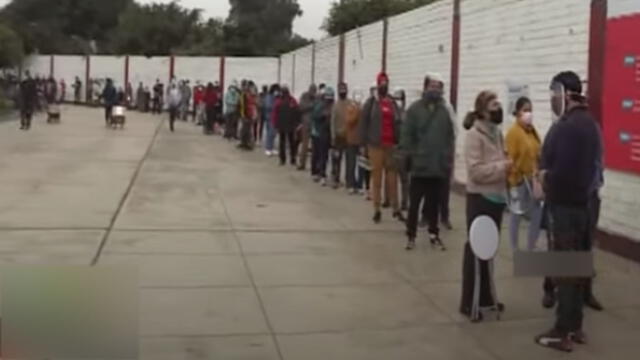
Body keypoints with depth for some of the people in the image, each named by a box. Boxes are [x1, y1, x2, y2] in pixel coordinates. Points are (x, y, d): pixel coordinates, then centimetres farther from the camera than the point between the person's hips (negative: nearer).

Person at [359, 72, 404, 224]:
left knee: (392, 177, 5)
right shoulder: (371, 103, 2)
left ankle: (396, 209, 10)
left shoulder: (393, 103, 13)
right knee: (377, 177, 0)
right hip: (376, 145, -3)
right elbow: (364, 124, 0)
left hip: (391, 144, 3)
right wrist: (365, 144, -5)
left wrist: (399, 142, 5)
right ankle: (377, 210, 5)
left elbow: (398, 124, 14)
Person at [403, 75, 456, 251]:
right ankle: (411, 235, 13)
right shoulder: (415, 109, -4)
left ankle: (434, 234, 23)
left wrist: (448, 158, 1)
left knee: (434, 203, 12)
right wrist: (411, 156, -9)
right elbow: (407, 135, -5)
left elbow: (451, 137, 7)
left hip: (439, 167, 3)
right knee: (415, 203, 4)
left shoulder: (445, 111, 5)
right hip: (419, 166, -3)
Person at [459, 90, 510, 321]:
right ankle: (468, 302, 4)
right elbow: (475, 170, -20)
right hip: (479, 198, -8)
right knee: (474, 248, -3)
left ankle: (485, 296, 27)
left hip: (496, 197, 8)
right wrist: (501, 167, -23)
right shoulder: (475, 134, -14)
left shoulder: (497, 132, 11)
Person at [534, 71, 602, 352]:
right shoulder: (589, 122, 12)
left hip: (565, 206, -10)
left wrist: (545, 177, -8)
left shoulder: (566, 126, -20)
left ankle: (564, 332, 4)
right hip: (583, 203, 10)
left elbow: (561, 171, -28)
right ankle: (575, 326, 25)